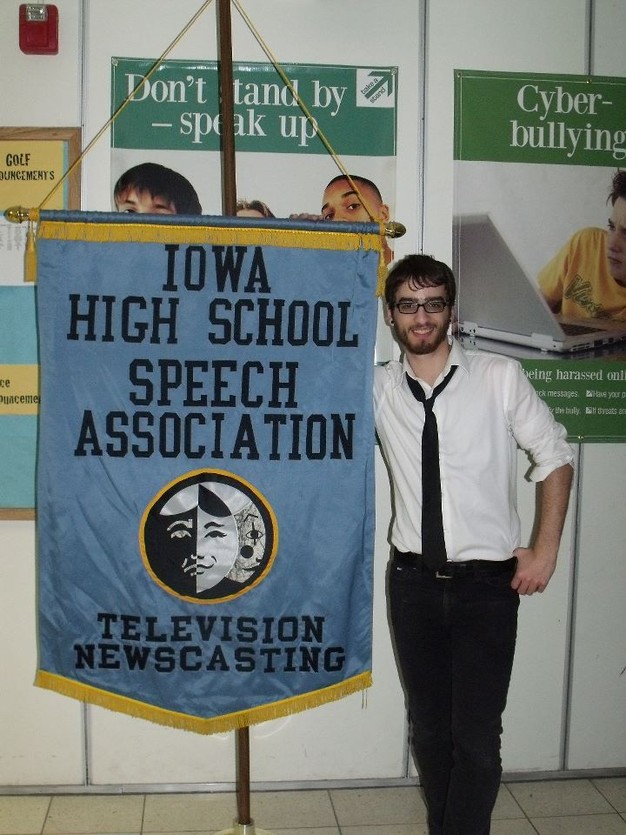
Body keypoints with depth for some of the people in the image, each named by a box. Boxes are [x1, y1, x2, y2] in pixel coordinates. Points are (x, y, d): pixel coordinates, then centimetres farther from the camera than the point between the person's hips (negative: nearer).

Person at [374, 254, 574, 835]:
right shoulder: (377, 388, 1)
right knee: (428, 727, 14)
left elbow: (555, 457, 2)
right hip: (413, 580, 3)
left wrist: (545, 550, -2)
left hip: (487, 581, -2)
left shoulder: (500, 377, -5)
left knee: (477, 735, -3)